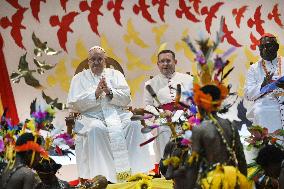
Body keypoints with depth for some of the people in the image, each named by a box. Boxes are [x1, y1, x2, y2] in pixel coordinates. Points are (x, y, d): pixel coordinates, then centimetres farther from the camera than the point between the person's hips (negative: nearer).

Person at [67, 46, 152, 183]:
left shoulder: (115, 74, 21)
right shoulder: (79, 78, 16)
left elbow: (126, 98, 8)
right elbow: (73, 104, 0)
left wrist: (110, 91, -10)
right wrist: (95, 93, -10)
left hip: (118, 114, 2)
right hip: (92, 116, -2)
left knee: (134, 124, -28)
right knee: (96, 129, -36)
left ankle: (135, 170, -29)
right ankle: (100, 175, -35)